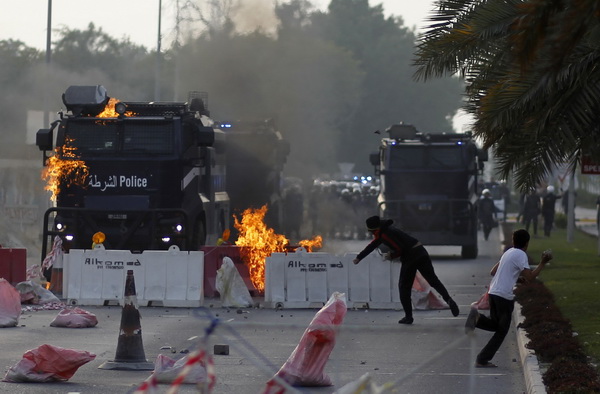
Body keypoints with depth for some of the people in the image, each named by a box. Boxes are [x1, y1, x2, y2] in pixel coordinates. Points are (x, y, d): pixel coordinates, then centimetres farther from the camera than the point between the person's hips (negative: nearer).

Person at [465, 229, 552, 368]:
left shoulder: (508, 252, 16)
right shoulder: (521, 255, -9)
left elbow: (493, 272, 23)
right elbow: (530, 277, -16)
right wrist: (543, 263, -11)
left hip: (493, 292, 8)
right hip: (504, 296, -8)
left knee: (496, 325, 22)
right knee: (501, 331, 5)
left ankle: (477, 318, -7)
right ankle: (483, 360, 1)